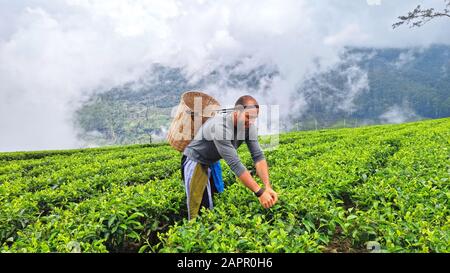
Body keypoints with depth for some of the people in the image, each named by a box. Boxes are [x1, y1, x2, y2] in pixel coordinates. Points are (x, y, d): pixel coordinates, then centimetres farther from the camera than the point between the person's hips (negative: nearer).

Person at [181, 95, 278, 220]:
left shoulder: (249, 126, -14)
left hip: (213, 162, 8)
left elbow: (258, 156, -14)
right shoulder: (219, 127, -35)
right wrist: (260, 192, -37)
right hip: (195, 162, -7)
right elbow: (235, 164, -37)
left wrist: (267, 186, -27)